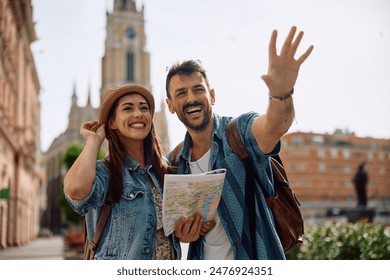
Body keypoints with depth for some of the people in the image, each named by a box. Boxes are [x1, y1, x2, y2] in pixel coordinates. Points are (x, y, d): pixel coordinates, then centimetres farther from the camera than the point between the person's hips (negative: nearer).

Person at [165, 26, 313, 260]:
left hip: (255, 265, -4)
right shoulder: (174, 163, 0)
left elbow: (275, 126, -36)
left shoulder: (240, 131, -14)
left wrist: (282, 93, -56)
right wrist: (181, 232, -10)